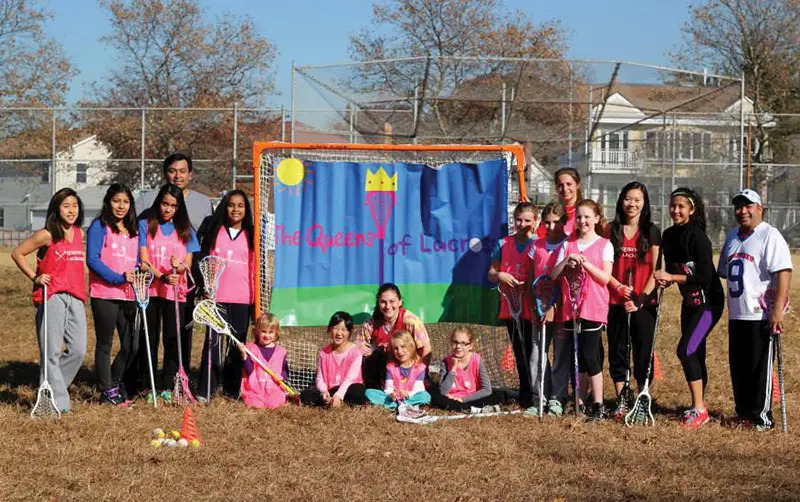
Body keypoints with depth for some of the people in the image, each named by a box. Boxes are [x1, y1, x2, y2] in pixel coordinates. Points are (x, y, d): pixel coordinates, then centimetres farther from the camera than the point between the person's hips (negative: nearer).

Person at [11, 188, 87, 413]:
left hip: (75, 297, 6)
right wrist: (34, 277, -5)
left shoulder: (79, 234, 13)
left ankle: (52, 387, 20)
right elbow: (17, 253, 1)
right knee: (52, 351, -3)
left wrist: (81, 290, 15)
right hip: (51, 297, -6)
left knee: (78, 350, 2)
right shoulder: (47, 235, -5)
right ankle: (56, 400, 3)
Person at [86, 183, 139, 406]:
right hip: (104, 294, -6)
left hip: (128, 295, 6)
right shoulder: (99, 226, -3)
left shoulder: (134, 230, 16)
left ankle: (115, 382, 28)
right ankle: (108, 391, 13)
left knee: (131, 346, 6)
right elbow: (92, 260, -12)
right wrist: (118, 278, -19)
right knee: (105, 344, 4)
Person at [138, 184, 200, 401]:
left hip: (176, 292, 1)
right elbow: (144, 260, -3)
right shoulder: (145, 226, 4)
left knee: (173, 340, -1)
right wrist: (162, 277, -19)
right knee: (149, 339, 1)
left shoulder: (185, 230, 11)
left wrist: (180, 266, -19)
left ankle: (167, 387, 5)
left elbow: (188, 264, 5)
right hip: (150, 290, -1)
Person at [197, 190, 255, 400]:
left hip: (243, 299, 2)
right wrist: (206, 288, -1)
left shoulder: (251, 236, 10)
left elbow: (256, 267, 11)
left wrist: (257, 297, 7)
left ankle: (232, 389, 14)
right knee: (212, 342, -7)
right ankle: (205, 390, -5)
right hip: (217, 296, -2)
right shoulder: (215, 231, 7)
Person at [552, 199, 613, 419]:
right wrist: (567, 260, -12)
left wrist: (585, 263, -18)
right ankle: (579, 402, 16)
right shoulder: (568, 244, 11)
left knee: (589, 355, -8)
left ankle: (598, 404, -2)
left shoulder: (604, 245, 1)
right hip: (571, 307, 4)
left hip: (594, 308, -4)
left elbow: (605, 278, -7)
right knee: (578, 356, 8)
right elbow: (554, 275, 5)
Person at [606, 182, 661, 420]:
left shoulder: (651, 232, 3)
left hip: (644, 303, -2)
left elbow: (655, 270, -1)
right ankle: (621, 401, 13)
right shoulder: (612, 230, 6)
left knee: (643, 352, 0)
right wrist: (620, 288, -11)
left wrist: (641, 298, -11)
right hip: (616, 302, 2)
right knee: (617, 351, 5)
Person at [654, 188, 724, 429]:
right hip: (689, 302, 8)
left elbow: (704, 276, -23)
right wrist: (664, 279, -6)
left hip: (709, 303, -8)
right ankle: (699, 406, 24)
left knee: (686, 350, -17)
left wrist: (671, 277, -22)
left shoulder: (698, 237, -19)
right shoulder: (669, 236, 4)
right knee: (696, 354, 13)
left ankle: (699, 409, -10)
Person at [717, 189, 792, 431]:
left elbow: (783, 272, -17)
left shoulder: (770, 236, -9)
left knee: (760, 368, -4)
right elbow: (724, 272, 24)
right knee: (738, 367, 12)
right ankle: (743, 413, 22)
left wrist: (778, 310, -25)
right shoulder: (732, 237, 16)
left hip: (761, 315, -8)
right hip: (736, 314, 8)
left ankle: (762, 418, 4)